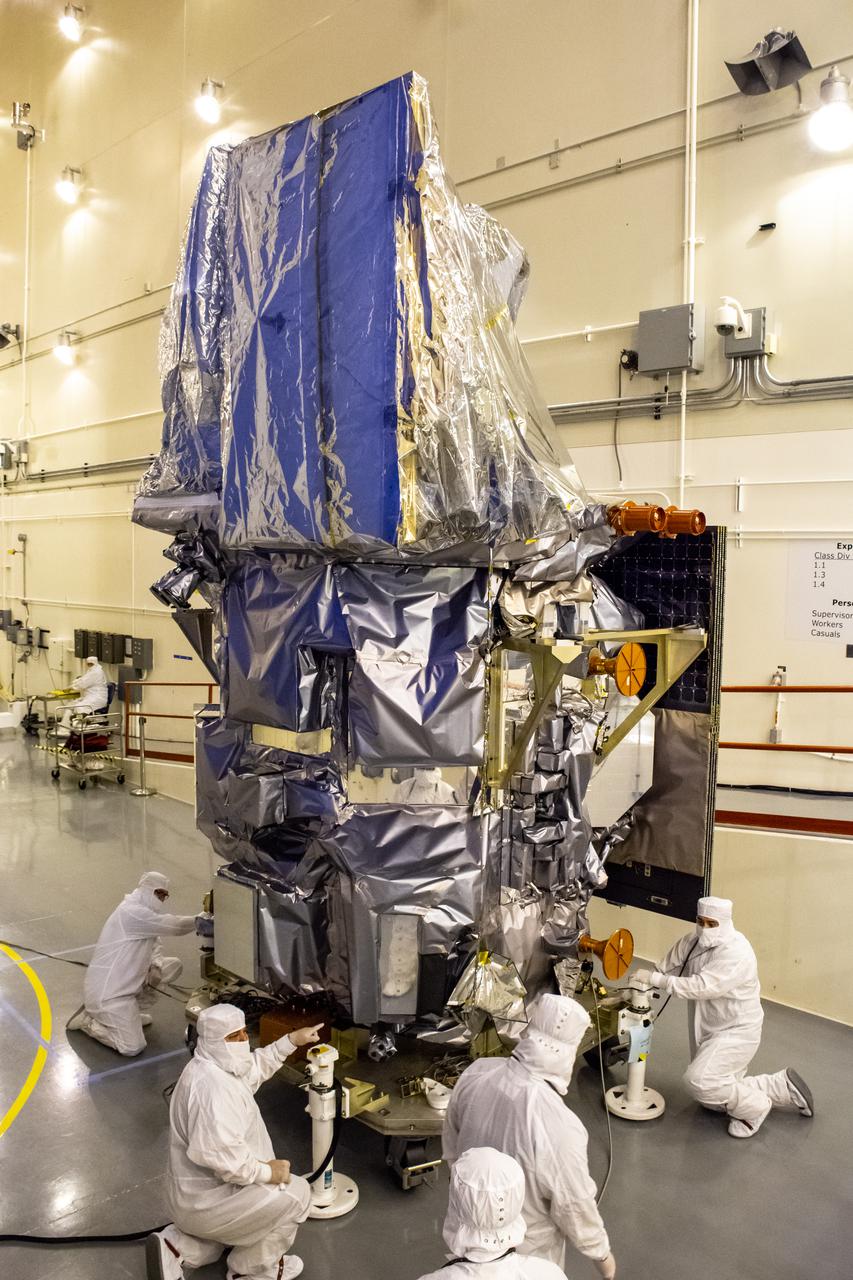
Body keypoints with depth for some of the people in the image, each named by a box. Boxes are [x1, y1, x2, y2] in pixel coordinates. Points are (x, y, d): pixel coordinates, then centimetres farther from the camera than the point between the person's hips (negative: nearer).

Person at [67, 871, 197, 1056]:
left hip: (125, 984, 10)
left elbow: (154, 944, 12)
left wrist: (156, 965, -9)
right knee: (132, 1048, -13)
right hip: (107, 992, -10)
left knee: (172, 966, 2)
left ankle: (133, 1013, 15)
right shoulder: (133, 912, -22)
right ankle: (87, 1020, 5)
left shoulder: (144, 913, 10)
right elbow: (174, 925, -25)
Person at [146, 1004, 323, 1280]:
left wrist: (291, 1041, 15)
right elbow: (218, 1153, -37)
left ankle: (178, 1247, 17)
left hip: (201, 1188, 10)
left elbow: (255, 1066, 23)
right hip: (205, 1200, -10)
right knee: (295, 1193, -4)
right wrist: (267, 1172, -25)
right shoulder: (211, 1085, -29)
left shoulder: (216, 1065, 3)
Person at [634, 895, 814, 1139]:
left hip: (737, 1031, -8)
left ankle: (753, 1108, 3)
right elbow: (666, 969, 2)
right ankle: (783, 1087, 30)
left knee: (698, 1080, -25)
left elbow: (702, 987, -36)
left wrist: (655, 979, -36)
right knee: (715, 1096, 15)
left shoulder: (736, 952, -28)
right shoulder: (693, 941, -4)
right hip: (709, 1029, 8)